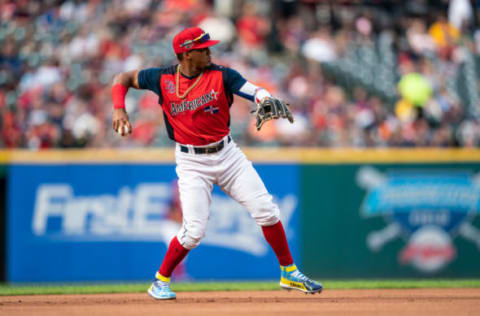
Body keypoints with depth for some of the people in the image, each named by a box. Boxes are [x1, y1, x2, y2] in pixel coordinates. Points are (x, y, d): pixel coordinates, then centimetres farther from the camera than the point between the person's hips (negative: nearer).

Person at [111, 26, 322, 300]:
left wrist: (269, 101, -43)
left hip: (228, 154, 2)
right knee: (194, 231, -11)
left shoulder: (221, 76, -6)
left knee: (266, 211, -2)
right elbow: (123, 78, 6)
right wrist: (119, 110, -11)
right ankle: (161, 282, 10)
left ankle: (289, 273, 13)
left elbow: (255, 91, -20)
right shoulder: (163, 78, -6)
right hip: (192, 163, -2)